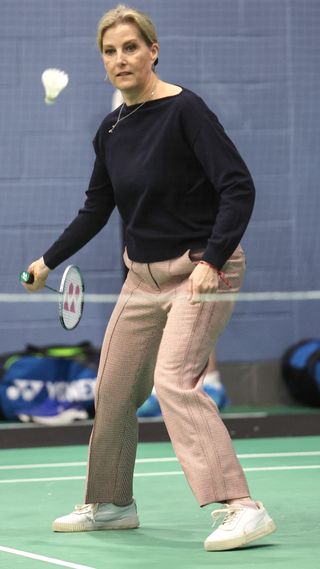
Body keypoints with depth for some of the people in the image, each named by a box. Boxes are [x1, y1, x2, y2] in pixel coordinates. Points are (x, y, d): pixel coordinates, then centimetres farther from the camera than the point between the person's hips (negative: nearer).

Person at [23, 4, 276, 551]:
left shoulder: (185, 110, -16)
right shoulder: (111, 130, 6)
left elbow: (239, 188, -20)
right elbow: (95, 210, 20)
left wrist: (211, 261, -27)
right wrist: (48, 261, 19)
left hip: (202, 269, -8)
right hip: (144, 275, 8)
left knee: (174, 380, -24)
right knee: (112, 391, 13)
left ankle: (242, 509, -27)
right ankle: (111, 505, 33)